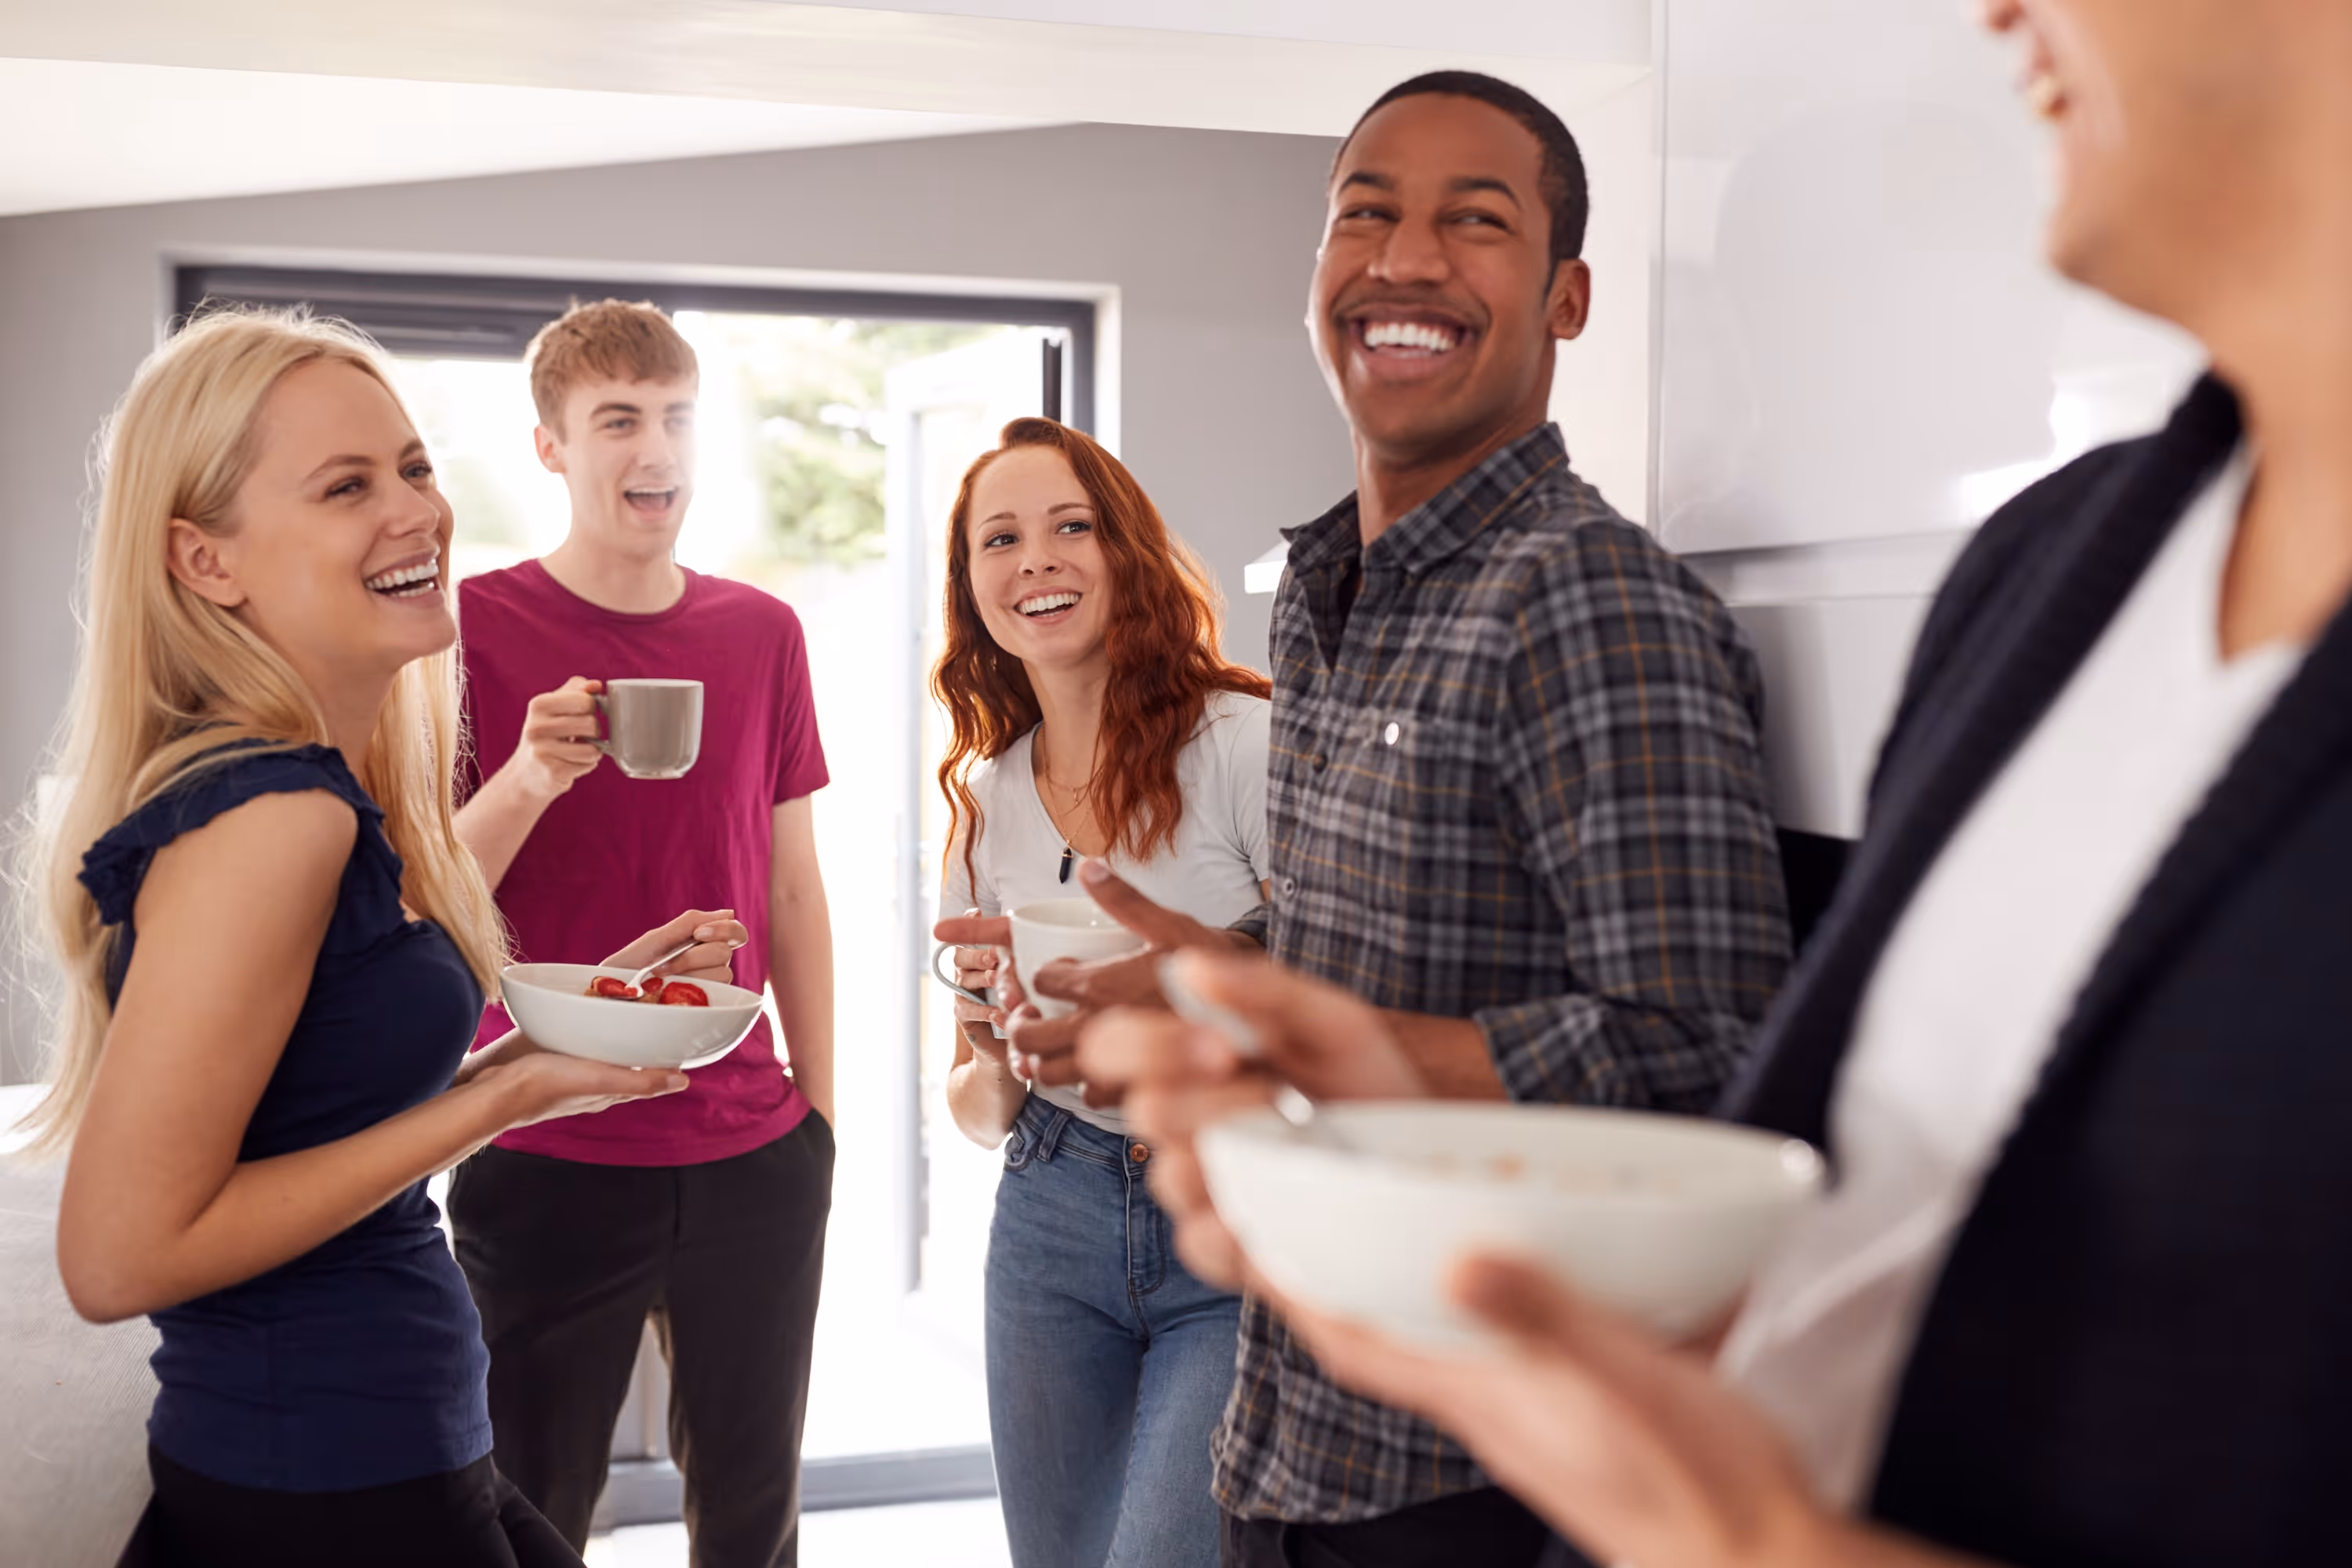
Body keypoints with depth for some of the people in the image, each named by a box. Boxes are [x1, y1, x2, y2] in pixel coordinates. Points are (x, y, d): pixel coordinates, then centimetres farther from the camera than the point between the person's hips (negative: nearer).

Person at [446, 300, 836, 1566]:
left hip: (751, 1151, 4)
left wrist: (820, 1107, 11)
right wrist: (526, 781, -25)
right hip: (543, 1160, -3)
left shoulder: (763, 632, 6)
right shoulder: (474, 625, -5)